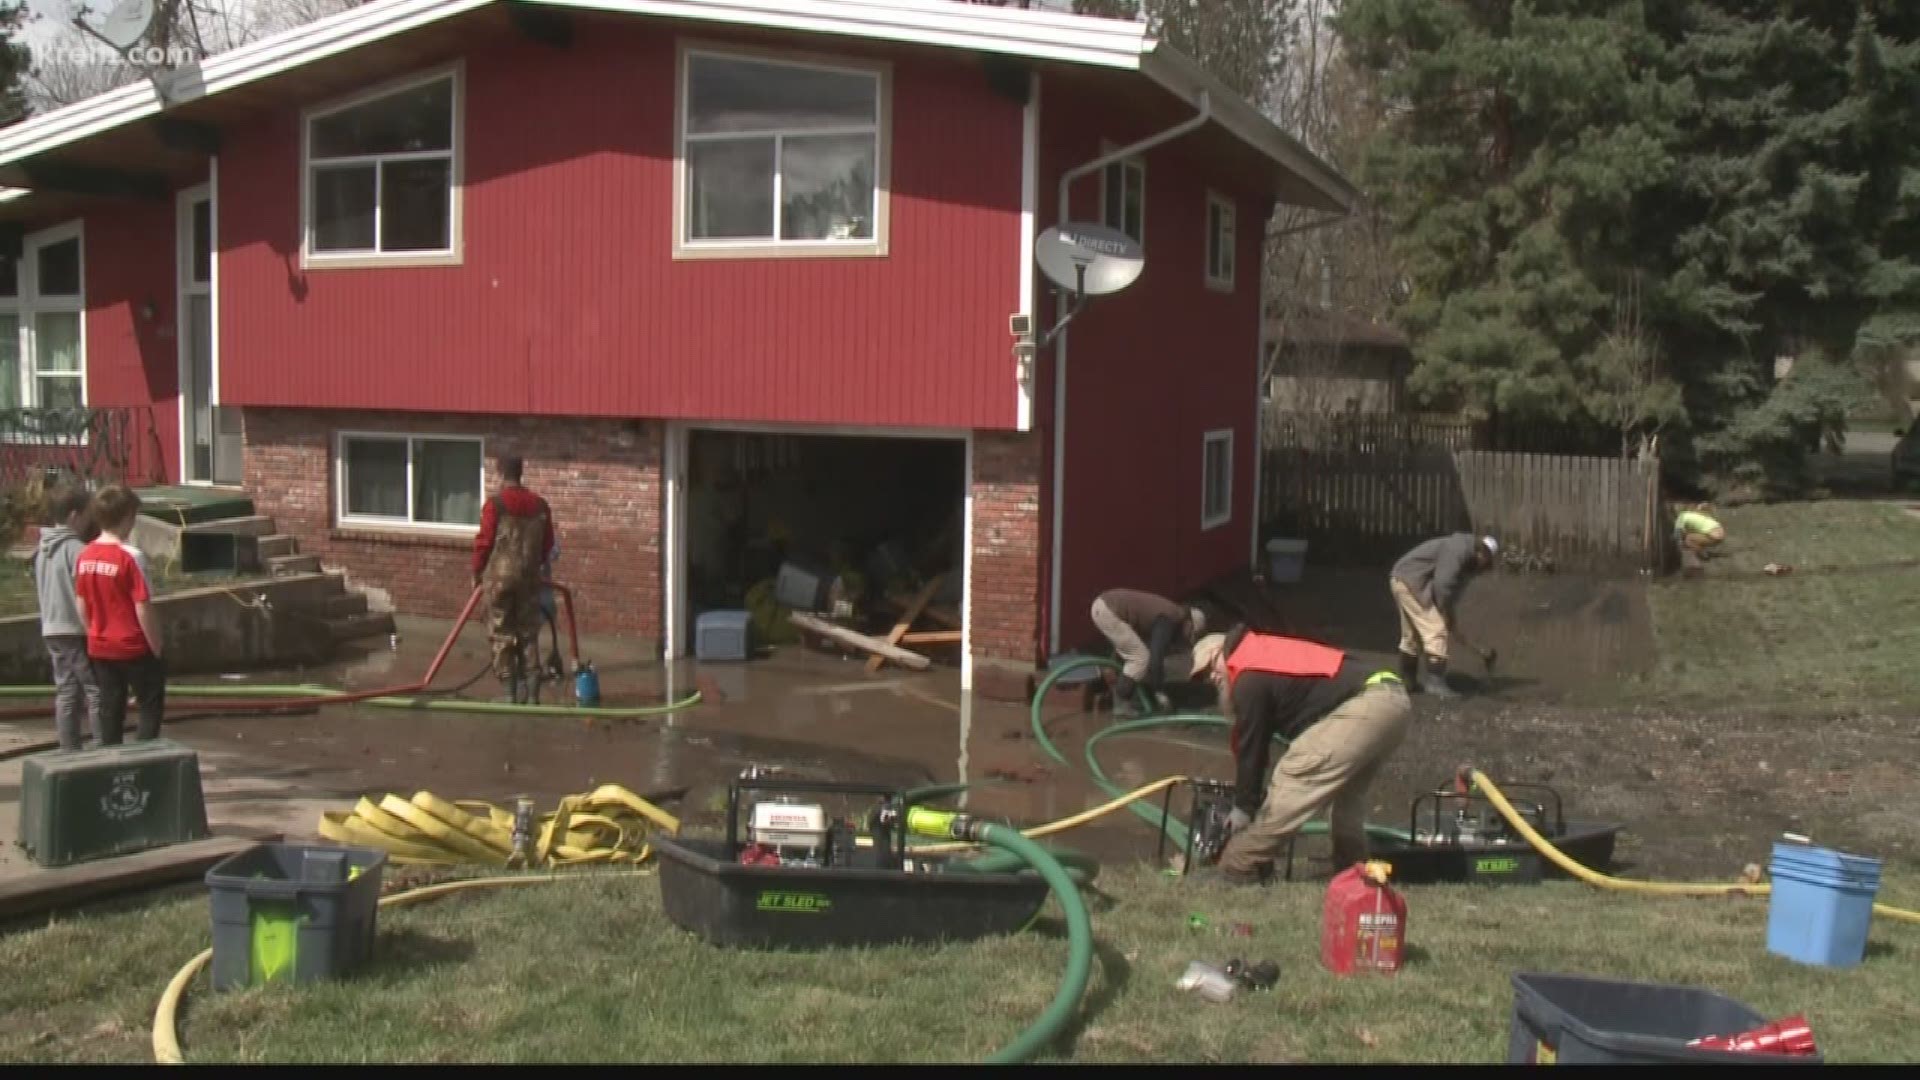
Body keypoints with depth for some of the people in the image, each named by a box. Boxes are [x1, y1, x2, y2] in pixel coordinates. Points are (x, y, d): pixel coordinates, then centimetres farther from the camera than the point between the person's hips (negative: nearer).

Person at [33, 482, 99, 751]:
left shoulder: (42, 549, 11)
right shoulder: (76, 549, -16)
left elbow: (40, 588, 18)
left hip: (51, 630, 8)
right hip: (78, 630, -8)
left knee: (65, 691, 11)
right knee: (96, 691, -2)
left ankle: (69, 751, 13)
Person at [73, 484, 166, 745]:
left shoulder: (85, 556, 0)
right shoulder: (130, 557, -19)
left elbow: (82, 606, 6)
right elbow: (143, 609, -18)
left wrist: (96, 635, 18)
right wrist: (157, 647, -9)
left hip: (100, 648, 6)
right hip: (134, 648, -6)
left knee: (110, 709, 14)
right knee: (151, 706, 8)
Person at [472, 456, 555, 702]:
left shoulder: (495, 504, -9)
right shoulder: (540, 505, 4)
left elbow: (484, 541, -7)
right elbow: (548, 544, 9)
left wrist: (477, 572, 7)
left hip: (500, 576, -3)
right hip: (529, 577, 3)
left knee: (501, 635, 4)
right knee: (529, 633, 12)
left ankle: (509, 690, 4)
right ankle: (530, 686, 9)